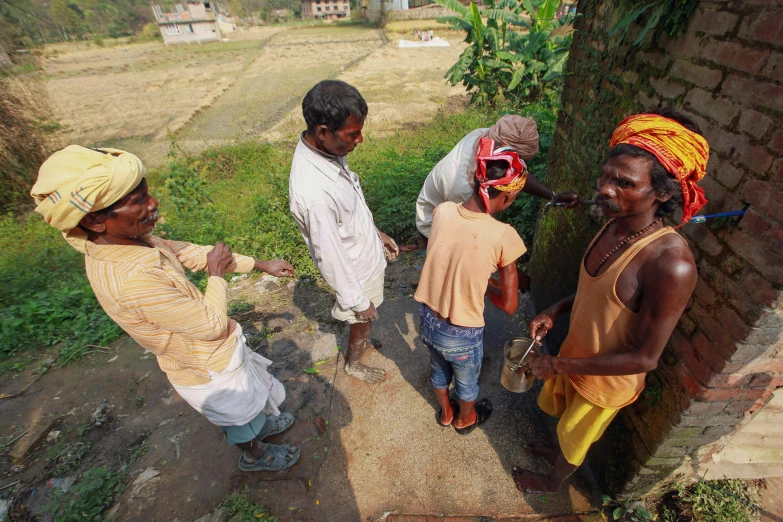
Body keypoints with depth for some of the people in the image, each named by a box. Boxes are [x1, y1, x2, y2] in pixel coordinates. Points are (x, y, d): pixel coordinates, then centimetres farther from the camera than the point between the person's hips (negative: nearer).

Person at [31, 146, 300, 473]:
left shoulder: (124, 240, -13)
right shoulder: (133, 280, -41)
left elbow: (187, 252, -2)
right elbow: (213, 324, -31)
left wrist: (260, 264, 1)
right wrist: (216, 274, -15)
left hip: (210, 354, 7)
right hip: (211, 373, -7)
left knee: (253, 392, 33)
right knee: (241, 415, 24)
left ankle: (264, 423, 62)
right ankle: (256, 455, 54)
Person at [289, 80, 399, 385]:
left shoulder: (325, 149, -12)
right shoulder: (314, 193, -40)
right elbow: (331, 258, -28)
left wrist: (376, 233, 15)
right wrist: (359, 301, -14)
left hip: (367, 254, 8)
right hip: (357, 272, -7)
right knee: (363, 321, 22)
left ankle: (361, 342, 63)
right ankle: (354, 364, 53)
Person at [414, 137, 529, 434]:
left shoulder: (442, 211, -15)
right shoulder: (503, 236, -27)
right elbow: (509, 305, -16)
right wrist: (485, 284, 0)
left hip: (429, 320, 4)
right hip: (462, 335, -4)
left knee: (439, 371, 33)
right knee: (467, 381, 30)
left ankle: (446, 413, 63)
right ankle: (465, 419, 61)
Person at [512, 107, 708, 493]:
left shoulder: (671, 264, -36)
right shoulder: (614, 226, -12)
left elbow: (646, 358, -28)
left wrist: (560, 365, -24)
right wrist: (556, 311, -8)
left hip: (608, 380, -6)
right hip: (576, 355, 6)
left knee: (574, 438, 23)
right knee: (560, 409, 32)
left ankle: (553, 482, 55)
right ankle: (559, 451, 65)